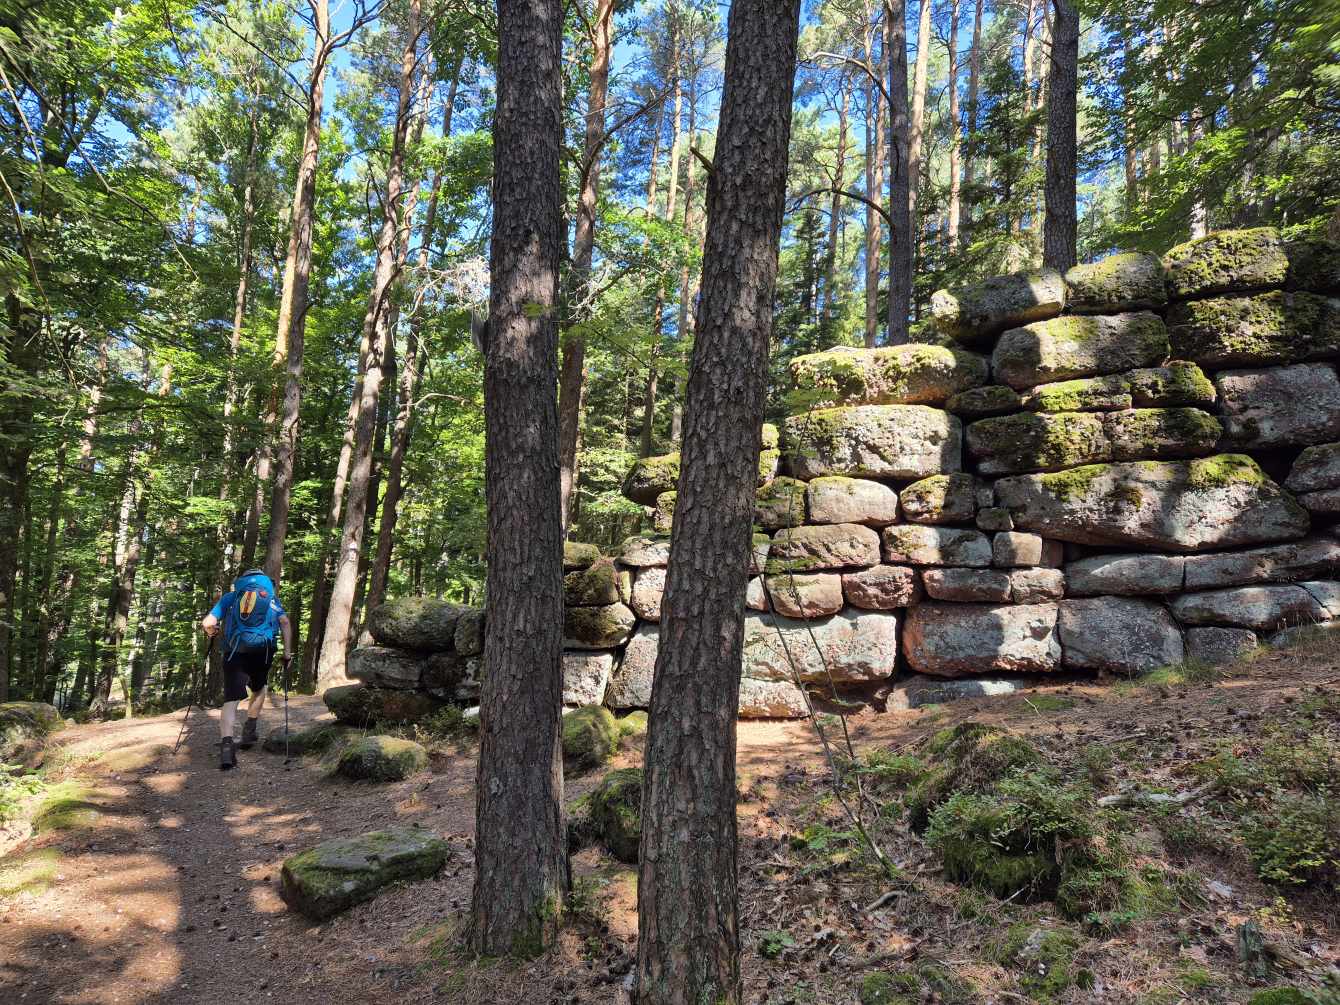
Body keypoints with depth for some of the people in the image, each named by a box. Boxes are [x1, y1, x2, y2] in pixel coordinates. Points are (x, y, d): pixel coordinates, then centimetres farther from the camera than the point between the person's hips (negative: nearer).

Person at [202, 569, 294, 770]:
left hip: (234, 651, 0)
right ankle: (249, 731, 25)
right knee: (259, 688, 28)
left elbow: (207, 623, 6)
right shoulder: (271, 596, 20)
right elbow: (285, 623, 4)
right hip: (262, 649, 1)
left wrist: (212, 633, 29)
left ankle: (226, 744, -22)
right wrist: (288, 653, 5)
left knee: (231, 700, -4)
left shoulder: (230, 597, 19)